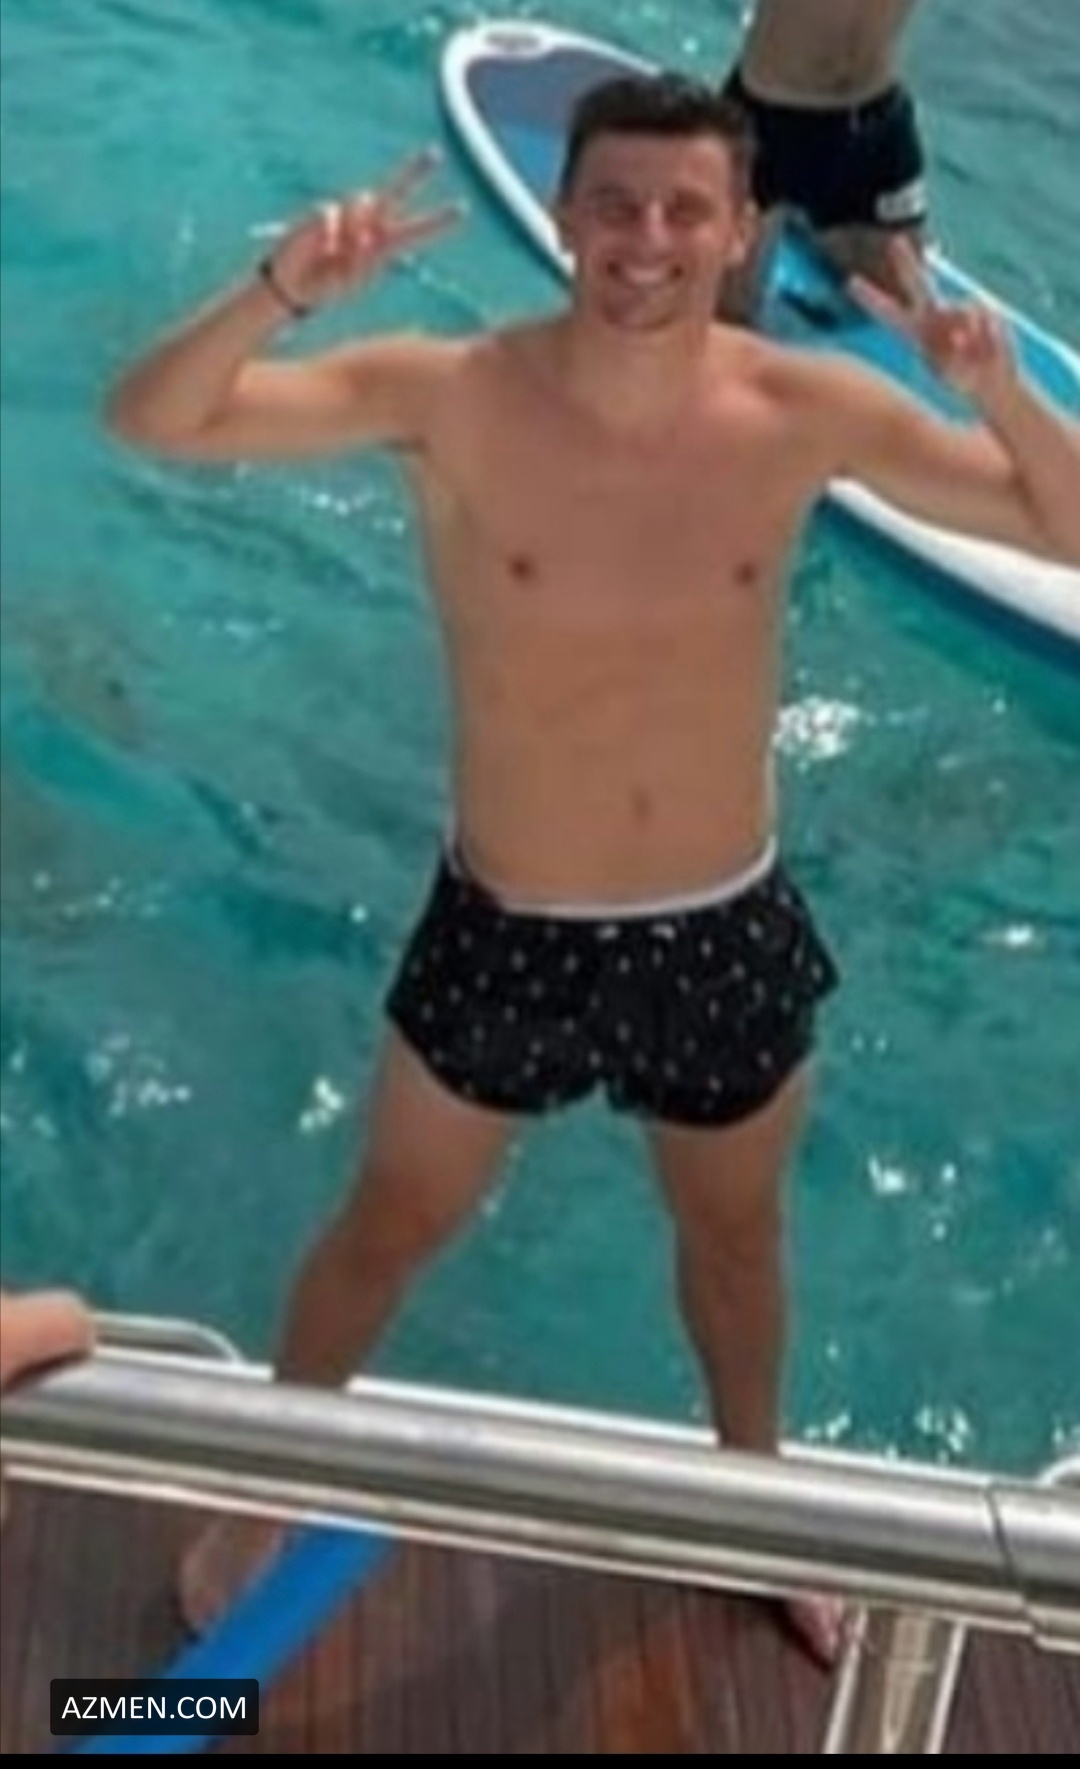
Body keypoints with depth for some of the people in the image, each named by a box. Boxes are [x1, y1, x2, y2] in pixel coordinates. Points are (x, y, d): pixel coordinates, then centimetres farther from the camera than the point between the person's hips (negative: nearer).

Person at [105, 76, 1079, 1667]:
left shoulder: (807, 413, -13)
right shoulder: (449, 397, -19)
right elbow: (151, 419, -22)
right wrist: (281, 290, -40)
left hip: (726, 934, 2)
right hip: (504, 935, -1)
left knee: (735, 1235, 26)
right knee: (393, 1228, 21)